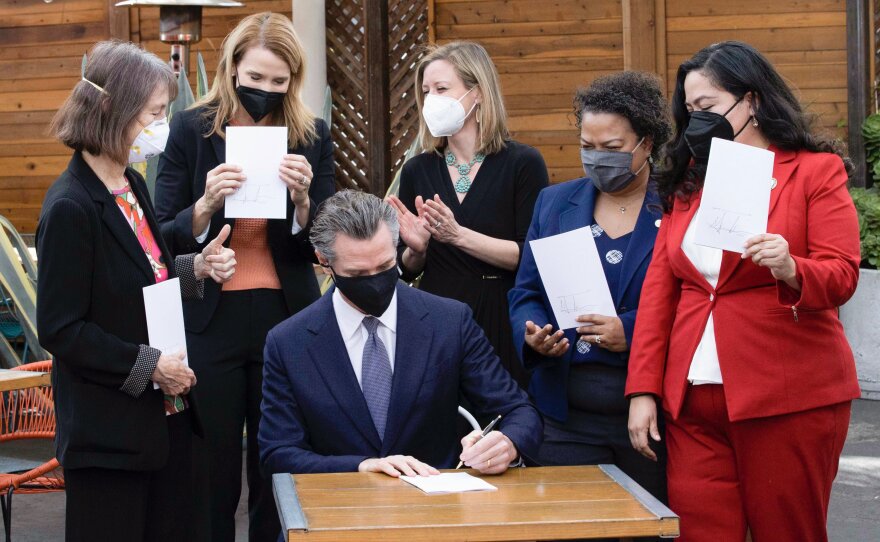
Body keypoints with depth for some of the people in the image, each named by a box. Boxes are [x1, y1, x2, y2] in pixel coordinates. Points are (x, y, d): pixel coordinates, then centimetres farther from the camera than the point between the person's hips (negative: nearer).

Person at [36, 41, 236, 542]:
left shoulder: (133, 187, 9)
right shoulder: (70, 208, -18)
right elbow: (61, 329, -19)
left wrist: (194, 268, 3)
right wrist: (149, 365, -19)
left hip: (167, 415, 9)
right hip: (109, 432, -9)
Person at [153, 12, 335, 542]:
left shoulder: (311, 135, 3)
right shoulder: (192, 129, 0)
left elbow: (321, 245, 4)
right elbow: (166, 237, 0)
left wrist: (303, 199, -16)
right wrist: (207, 204, -19)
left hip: (286, 318, 1)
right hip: (211, 320, -1)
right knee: (212, 473, 1)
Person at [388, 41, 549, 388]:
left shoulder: (523, 164, -4)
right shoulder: (417, 171, 8)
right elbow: (408, 271, 13)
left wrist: (459, 235, -20)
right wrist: (416, 249, -9)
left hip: (501, 325, -3)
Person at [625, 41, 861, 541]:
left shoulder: (816, 169, 1)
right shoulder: (688, 181, 15)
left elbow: (841, 276, -7)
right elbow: (659, 289, 12)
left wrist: (790, 269, -29)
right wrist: (643, 389, 5)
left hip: (789, 399, -4)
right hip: (692, 400, 4)